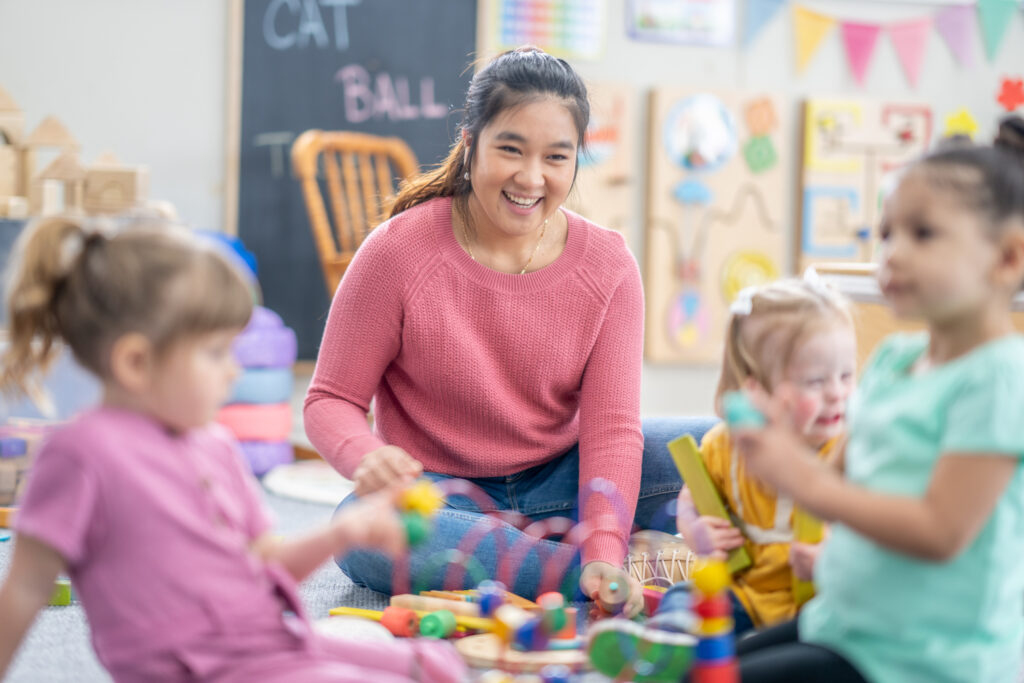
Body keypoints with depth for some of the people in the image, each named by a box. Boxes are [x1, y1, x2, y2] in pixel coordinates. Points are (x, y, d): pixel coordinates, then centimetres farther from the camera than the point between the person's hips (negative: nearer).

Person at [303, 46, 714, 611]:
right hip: (438, 491, -2)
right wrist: (367, 458, -33)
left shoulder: (607, 265, -6)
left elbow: (611, 426, -11)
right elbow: (332, 400, -9)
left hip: (558, 483, 2)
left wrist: (605, 550, -27)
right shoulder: (398, 252, -13)